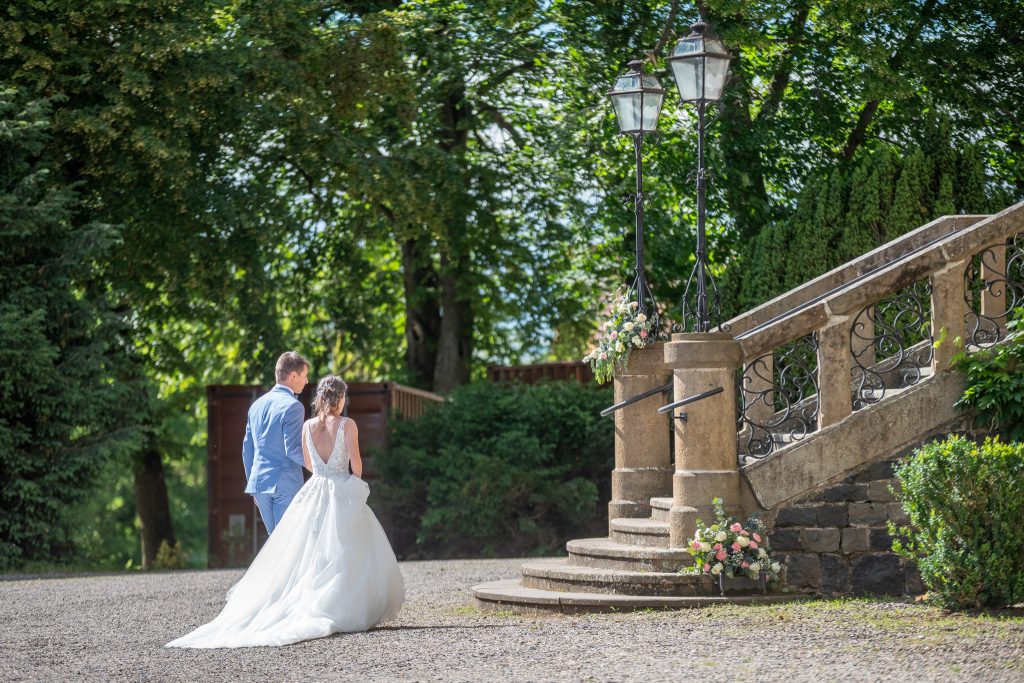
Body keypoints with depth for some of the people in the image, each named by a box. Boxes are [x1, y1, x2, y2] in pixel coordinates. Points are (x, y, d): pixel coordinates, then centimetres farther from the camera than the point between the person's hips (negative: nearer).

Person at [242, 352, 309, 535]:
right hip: (286, 484, -7)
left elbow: (247, 448, 18)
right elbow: (292, 449, -17)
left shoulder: (257, 404, 13)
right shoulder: (293, 406, -11)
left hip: (259, 483, 7)